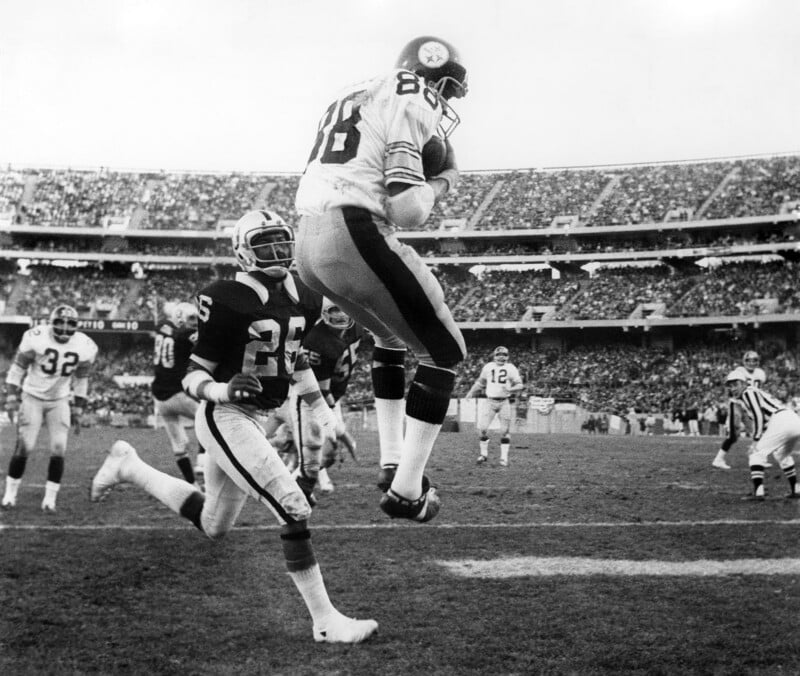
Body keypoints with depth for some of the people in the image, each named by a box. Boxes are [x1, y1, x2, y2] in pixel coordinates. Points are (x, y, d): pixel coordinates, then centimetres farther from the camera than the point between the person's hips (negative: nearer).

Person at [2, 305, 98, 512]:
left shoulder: (85, 347, -9)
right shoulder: (36, 338, -19)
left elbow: (81, 378, 5)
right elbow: (18, 368, -6)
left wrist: (78, 409, 7)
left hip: (60, 402, 3)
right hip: (32, 397, -2)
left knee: (58, 449, -7)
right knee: (24, 447, -6)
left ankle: (50, 499, 2)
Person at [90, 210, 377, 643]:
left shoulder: (297, 299, 5)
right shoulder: (231, 300, -18)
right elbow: (196, 374, -13)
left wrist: (323, 412, 17)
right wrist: (222, 390, -34)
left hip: (257, 419, 9)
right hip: (226, 418, -9)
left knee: (213, 526, 21)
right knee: (295, 512, -16)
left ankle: (129, 467, 36)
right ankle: (325, 622, -5)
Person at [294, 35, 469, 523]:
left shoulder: (355, 99, 24)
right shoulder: (412, 108, -3)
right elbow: (407, 213, -13)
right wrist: (438, 184, 7)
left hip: (308, 243, 9)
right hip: (355, 236, -9)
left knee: (393, 337, 30)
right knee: (444, 351, 5)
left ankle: (392, 461, 27)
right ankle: (406, 489, 3)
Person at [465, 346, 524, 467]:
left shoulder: (511, 368, 0)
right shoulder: (488, 367, 6)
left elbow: (520, 385, -2)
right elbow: (480, 382, 19)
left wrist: (510, 389, -21)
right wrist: (471, 392, 9)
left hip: (504, 402, -1)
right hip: (490, 401, 1)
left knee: (505, 431, 0)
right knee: (482, 428, -6)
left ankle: (504, 458, 9)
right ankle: (484, 454, 10)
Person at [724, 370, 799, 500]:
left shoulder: (748, 393, 3)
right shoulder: (757, 393, 30)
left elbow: (758, 417, -7)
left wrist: (756, 440, -4)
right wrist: (758, 440, 20)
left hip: (780, 421, -9)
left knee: (757, 453, -1)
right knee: (782, 455, 30)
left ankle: (758, 491, -9)